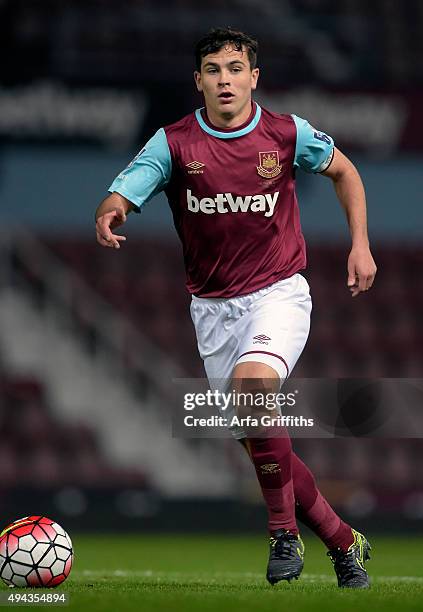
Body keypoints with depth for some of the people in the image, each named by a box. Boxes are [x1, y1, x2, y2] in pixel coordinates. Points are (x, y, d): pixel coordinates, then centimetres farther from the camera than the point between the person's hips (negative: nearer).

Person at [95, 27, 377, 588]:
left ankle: (284, 532, -18)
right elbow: (122, 196, -18)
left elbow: (342, 170, 15)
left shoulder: (288, 134, -4)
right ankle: (343, 541, 25)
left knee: (253, 383, -32)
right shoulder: (173, 142, -6)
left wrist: (360, 243, 7)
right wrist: (108, 215, -42)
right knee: (259, 445, 6)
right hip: (213, 306, 3)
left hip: (278, 292, -3)